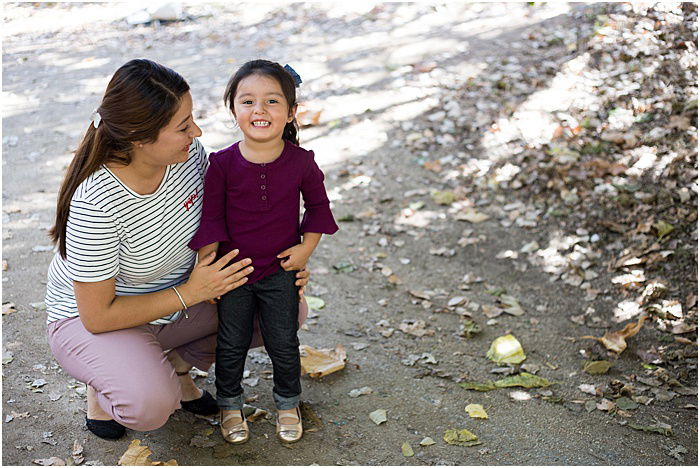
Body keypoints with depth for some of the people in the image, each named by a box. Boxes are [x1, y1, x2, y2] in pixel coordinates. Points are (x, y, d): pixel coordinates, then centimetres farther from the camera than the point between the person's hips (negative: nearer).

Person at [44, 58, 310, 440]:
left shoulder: (189, 153, -16)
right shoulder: (95, 204, -34)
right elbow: (97, 315, -26)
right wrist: (191, 292, -26)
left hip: (176, 302, 6)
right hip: (92, 318, -6)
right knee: (151, 404, -35)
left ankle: (179, 362, 10)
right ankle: (104, 384, 3)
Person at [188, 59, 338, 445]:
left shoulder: (300, 161, -11)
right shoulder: (222, 164, -15)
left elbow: (318, 205, 5)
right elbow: (209, 217, -7)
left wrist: (306, 246, -4)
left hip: (280, 270, 1)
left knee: (283, 344, 12)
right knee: (231, 345, 13)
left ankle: (288, 402, 37)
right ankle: (229, 404, 37)